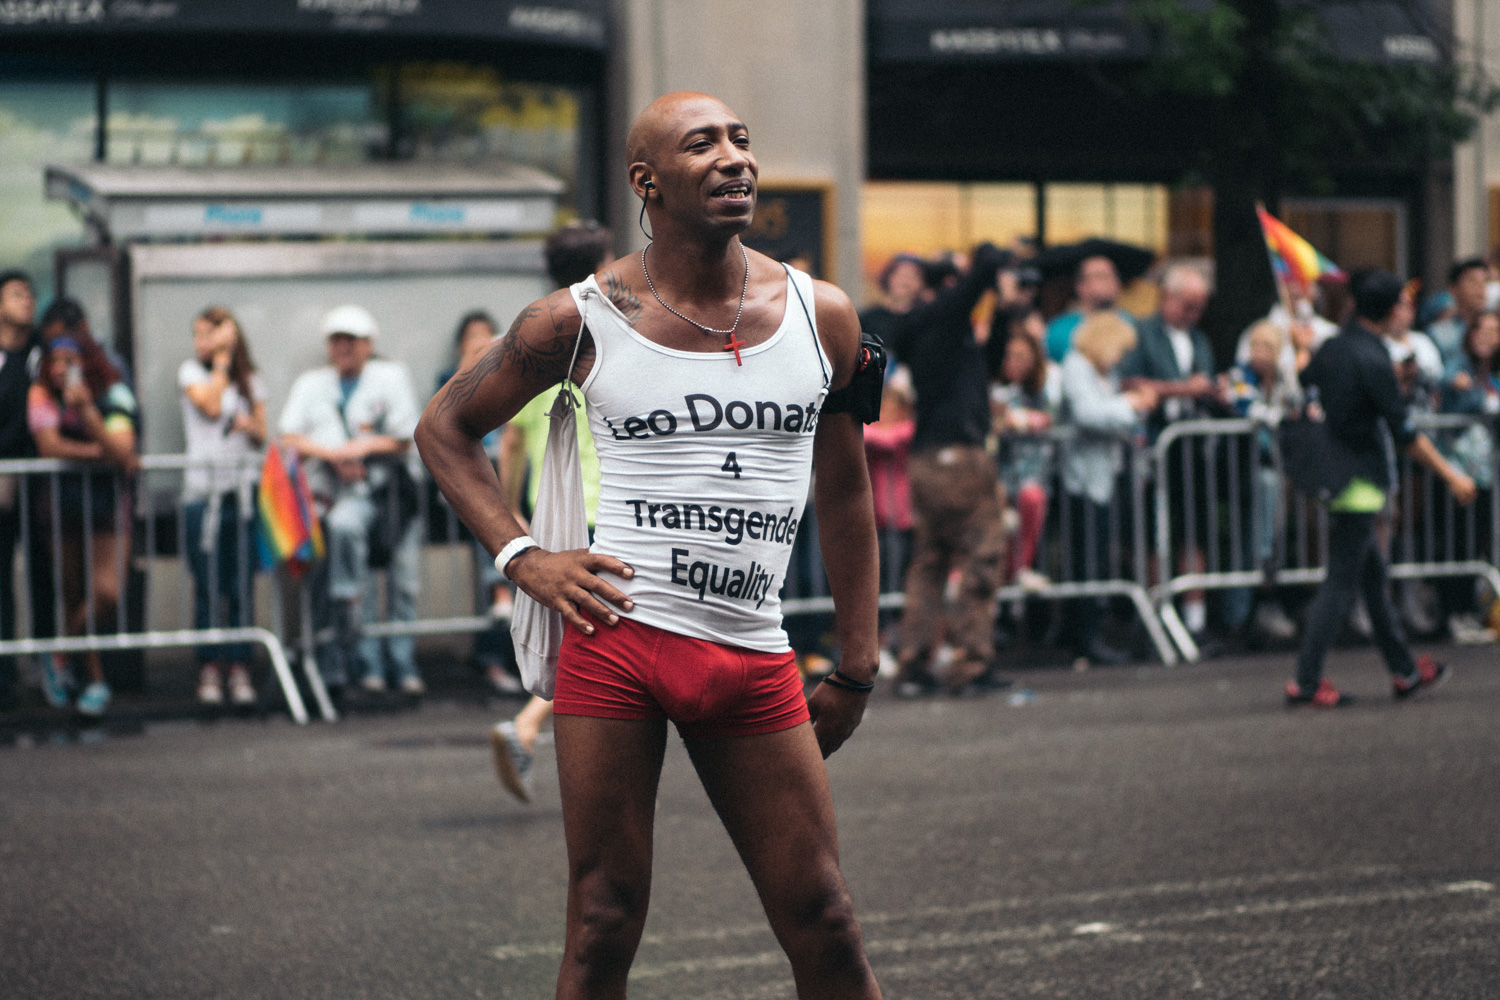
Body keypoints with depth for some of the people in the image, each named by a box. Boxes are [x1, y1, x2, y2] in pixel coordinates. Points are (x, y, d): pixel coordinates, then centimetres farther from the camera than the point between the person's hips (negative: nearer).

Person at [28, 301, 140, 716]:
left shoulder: (113, 394, -11)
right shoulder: (42, 395, -7)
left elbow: (122, 453, -22)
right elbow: (48, 445, -18)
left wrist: (87, 410, -33)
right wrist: (100, 451, -18)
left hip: (109, 501, -1)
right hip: (64, 505, 1)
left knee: (107, 593, -15)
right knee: (74, 596, 5)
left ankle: (61, 657, 9)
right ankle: (95, 679, 22)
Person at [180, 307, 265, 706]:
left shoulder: (250, 380, 13)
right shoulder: (191, 371, 8)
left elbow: (261, 436, 14)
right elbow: (210, 406, -8)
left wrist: (251, 427, -8)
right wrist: (221, 362, -1)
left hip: (243, 488, 2)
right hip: (202, 488, -1)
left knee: (241, 585, -1)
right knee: (207, 586, -4)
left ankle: (240, 671, 2)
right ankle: (210, 670, 1)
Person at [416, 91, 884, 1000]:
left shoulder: (822, 317, 7)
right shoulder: (581, 321, 0)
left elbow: (845, 496, 15)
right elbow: (445, 427, 12)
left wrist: (856, 669, 13)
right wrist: (523, 559, -1)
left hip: (755, 665, 2)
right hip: (618, 640, -2)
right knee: (604, 927, 1)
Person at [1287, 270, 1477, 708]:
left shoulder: (1331, 348, 5)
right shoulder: (1372, 360, -19)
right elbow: (1404, 433, -16)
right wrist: (1451, 476, -8)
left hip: (1330, 471, 9)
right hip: (1359, 479, -9)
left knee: (1372, 573, 16)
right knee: (1342, 582, -4)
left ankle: (1404, 671, 26)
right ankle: (1306, 681, -5)